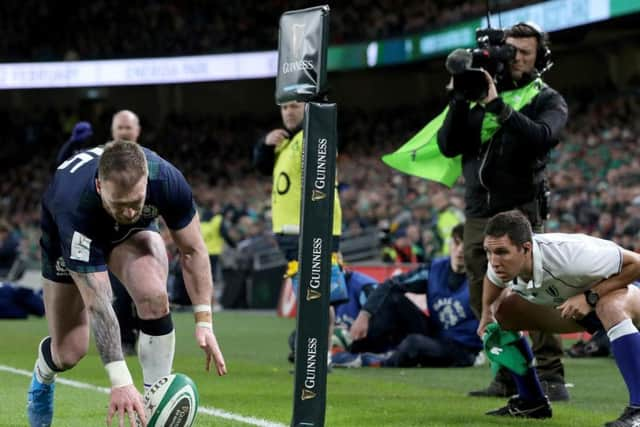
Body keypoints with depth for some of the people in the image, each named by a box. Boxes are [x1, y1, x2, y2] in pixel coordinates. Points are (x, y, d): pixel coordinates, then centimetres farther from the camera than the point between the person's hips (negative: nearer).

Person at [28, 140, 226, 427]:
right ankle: (41, 380, 36)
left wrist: (203, 321, -24)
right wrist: (120, 382, -49)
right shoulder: (74, 206, -45)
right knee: (69, 352, -3)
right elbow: (96, 302, -44)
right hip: (67, 238, -2)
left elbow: (192, 250, -18)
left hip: (133, 232, 2)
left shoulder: (167, 180, -37)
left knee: (153, 296, -30)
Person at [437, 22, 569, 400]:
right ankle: (509, 376, 11)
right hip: (478, 214, 5)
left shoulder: (547, 100, 4)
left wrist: (499, 107, -22)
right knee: (486, 301, 4)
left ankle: (552, 378, -15)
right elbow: (449, 146, 6)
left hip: (521, 213, -5)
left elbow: (542, 137, -18)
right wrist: (460, 101, -6)